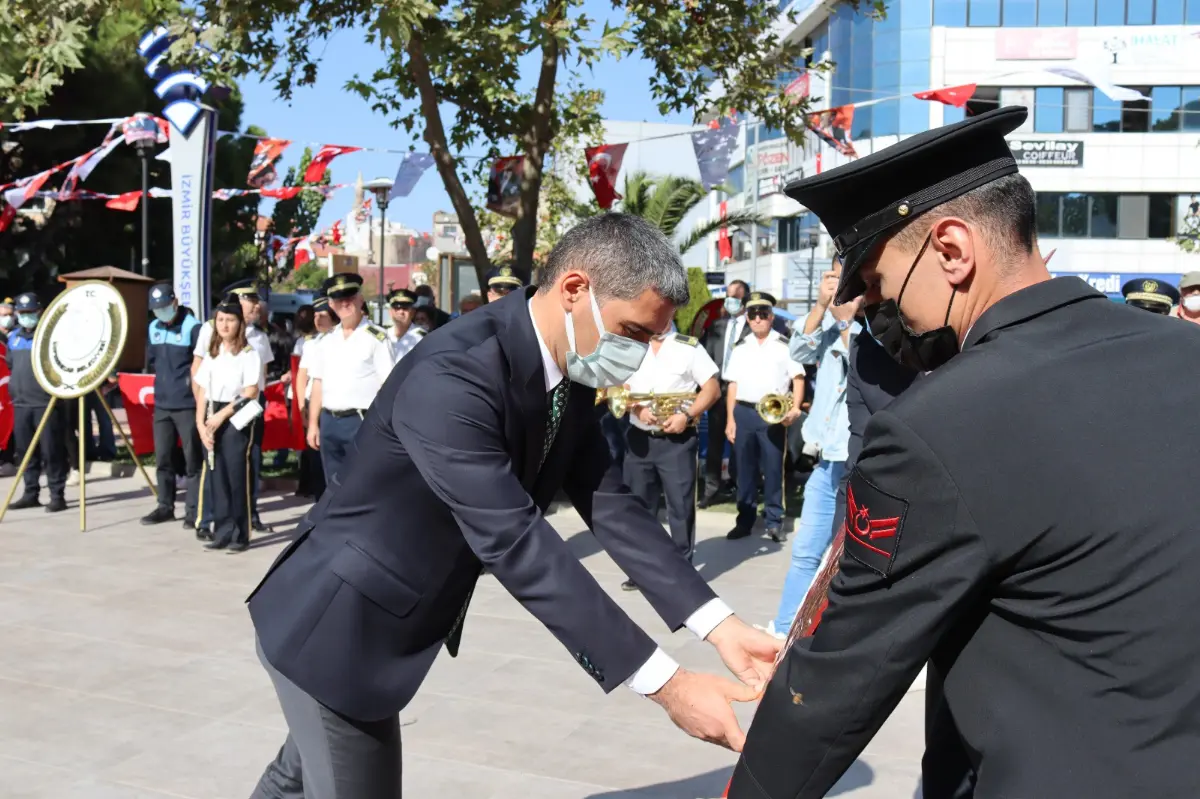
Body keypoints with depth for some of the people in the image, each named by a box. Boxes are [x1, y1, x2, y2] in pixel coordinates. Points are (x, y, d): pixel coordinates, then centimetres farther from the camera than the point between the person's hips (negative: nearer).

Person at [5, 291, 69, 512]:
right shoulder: (14, 337, 15)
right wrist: (15, 387, 17)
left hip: (46, 402, -6)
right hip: (21, 403, 6)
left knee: (51, 452, -4)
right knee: (25, 451, 10)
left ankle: (57, 495, 1)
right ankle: (31, 493, 20)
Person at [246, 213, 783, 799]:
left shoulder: (569, 373, -5)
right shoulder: (452, 377, -33)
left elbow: (608, 504, -5)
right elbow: (516, 545, -36)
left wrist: (719, 625, -14)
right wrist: (665, 684, -35)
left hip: (392, 625, 9)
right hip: (335, 625, -8)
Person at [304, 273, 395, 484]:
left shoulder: (376, 337, -6)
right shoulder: (326, 340, 13)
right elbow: (318, 384, 15)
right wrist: (313, 424, 11)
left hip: (362, 421, -6)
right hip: (329, 422, 6)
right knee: (336, 488, 14)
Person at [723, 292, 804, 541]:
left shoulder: (784, 345, 3)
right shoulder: (740, 347, 13)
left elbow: (798, 380, 1)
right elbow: (733, 385, 13)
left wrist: (794, 409, -12)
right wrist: (730, 419, 7)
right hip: (743, 413, 3)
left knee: (773, 468, 1)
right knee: (745, 469, 9)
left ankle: (774, 520, 10)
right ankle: (745, 520, 17)